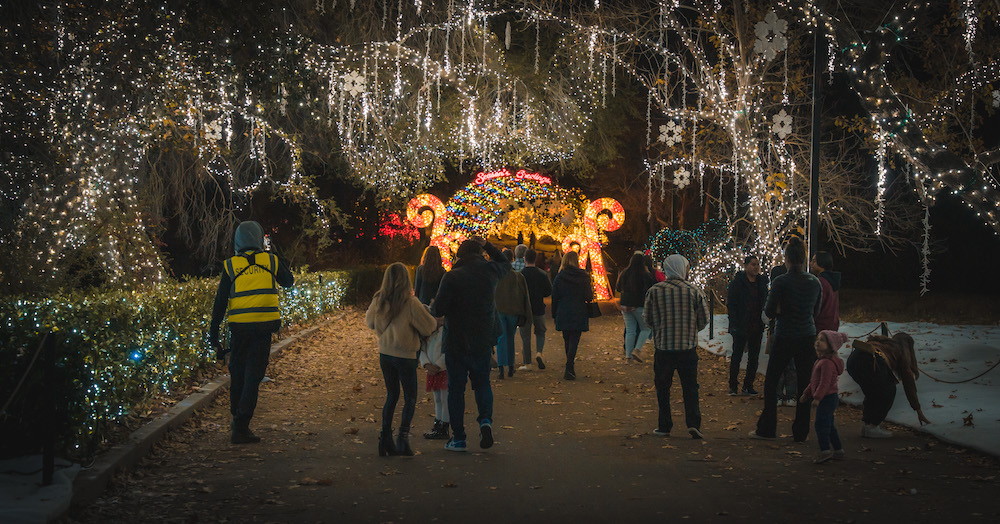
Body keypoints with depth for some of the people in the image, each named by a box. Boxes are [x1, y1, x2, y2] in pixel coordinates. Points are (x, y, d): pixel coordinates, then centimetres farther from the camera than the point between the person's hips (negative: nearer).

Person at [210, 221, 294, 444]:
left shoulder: (230, 266, 3)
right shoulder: (271, 260, 3)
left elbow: (220, 302, 1)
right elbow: (288, 282, 21)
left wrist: (214, 335, 5)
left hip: (239, 326, 1)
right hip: (264, 325, -1)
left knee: (237, 373, 18)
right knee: (253, 376, 1)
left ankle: (237, 419, 30)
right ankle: (241, 428, -4)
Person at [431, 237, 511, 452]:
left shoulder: (452, 277, -14)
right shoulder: (489, 270, -1)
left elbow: (438, 310, -17)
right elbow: (505, 264, 24)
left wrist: (432, 307, 6)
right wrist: (487, 245, 20)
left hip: (456, 341, -3)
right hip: (483, 339, 3)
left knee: (456, 388, 6)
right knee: (482, 382, 19)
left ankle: (458, 438, 7)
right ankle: (486, 420, -7)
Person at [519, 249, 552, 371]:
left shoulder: (520, 274, -10)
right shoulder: (543, 274, -4)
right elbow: (549, 292, 2)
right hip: (539, 309, 1)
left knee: (525, 336, 6)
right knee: (540, 332, 19)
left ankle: (527, 363, 6)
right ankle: (539, 352, -7)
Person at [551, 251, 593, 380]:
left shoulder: (559, 277, 0)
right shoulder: (584, 277, -3)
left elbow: (554, 298, 3)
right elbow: (589, 297, -3)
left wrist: (554, 315, 10)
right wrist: (591, 289, 20)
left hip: (563, 315, 2)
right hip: (579, 315, -2)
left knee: (567, 341, 15)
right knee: (574, 341, -3)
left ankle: (570, 367, 25)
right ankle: (569, 369, -17)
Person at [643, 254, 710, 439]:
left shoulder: (654, 291, -5)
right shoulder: (694, 291, -4)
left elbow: (647, 319, 2)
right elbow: (704, 320, 2)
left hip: (663, 347, 0)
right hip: (688, 347, 0)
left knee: (663, 387, 12)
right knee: (690, 386, 10)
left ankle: (664, 426, 14)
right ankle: (693, 422, -2)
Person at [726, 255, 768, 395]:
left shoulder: (761, 282, 9)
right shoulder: (737, 282, -5)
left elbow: (765, 303, 14)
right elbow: (730, 304, -7)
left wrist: (764, 320, 2)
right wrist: (735, 324, -15)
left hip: (757, 326, 5)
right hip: (741, 326, -5)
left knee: (754, 356, 6)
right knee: (737, 355, 3)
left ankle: (748, 385, 14)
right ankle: (733, 385, 11)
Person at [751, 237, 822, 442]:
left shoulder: (780, 282, -13)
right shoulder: (815, 282, 2)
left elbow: (769, 312, -8)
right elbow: (816, 311, 15)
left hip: (785, 338, -4)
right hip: (808, 337, 4)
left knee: (771, 381, 8)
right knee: (804, 384, 8)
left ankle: (767, 429, 10)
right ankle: (800, 431, 11)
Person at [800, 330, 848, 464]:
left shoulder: (827, 363, -19)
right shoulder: (820, 360, 15)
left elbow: (825, 382, -24)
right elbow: (814, 381, 23)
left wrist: (817, 397, -26)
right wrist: (806, 394, 24)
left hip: (828, 397, -11)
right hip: (828, 398, 11)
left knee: (821, 423, -12)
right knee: (828, 425, 16)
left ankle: (825, 450, -13)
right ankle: (838, 450, 23)